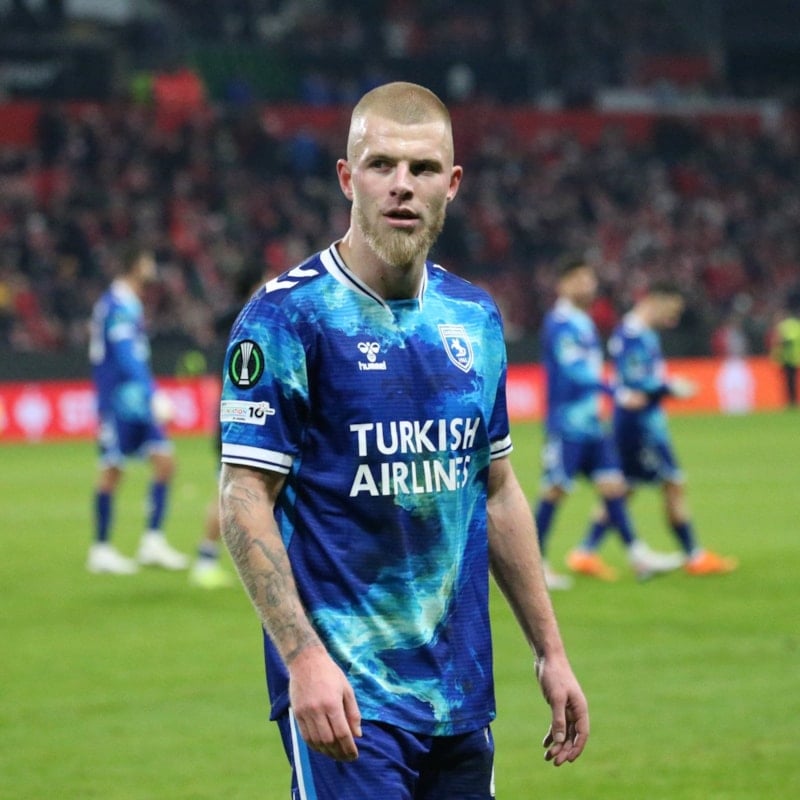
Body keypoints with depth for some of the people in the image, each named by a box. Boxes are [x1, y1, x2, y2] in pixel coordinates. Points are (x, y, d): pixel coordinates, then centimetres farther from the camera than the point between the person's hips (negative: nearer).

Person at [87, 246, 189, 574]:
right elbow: (127, 358, -25)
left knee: (164, 461, 1)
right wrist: (155, 396, -32)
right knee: (112, 470, -3)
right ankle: (101, 550, 5)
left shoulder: (128, 303, 15)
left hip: (136, 400, 9)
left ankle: (153, 541, 2)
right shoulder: (118, 306, -16)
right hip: (118, 399, -9)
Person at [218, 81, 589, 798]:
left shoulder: (477, 318, 11)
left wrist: (549, 650, 17)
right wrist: (302, 656, -20)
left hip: (461, 694, 6)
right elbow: (245, 498, -11)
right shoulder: (287, 317, -8)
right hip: (347, 695, -6)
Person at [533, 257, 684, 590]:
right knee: (555, 490, -3)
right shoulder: (560, 322, -14)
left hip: (591, 421, 9)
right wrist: (619, 394, -27)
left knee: (612, 484, 5)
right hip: (567, 422, -9)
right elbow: (575, 370, -23)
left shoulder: (583, 322, 15)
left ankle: (638, 555, 5)